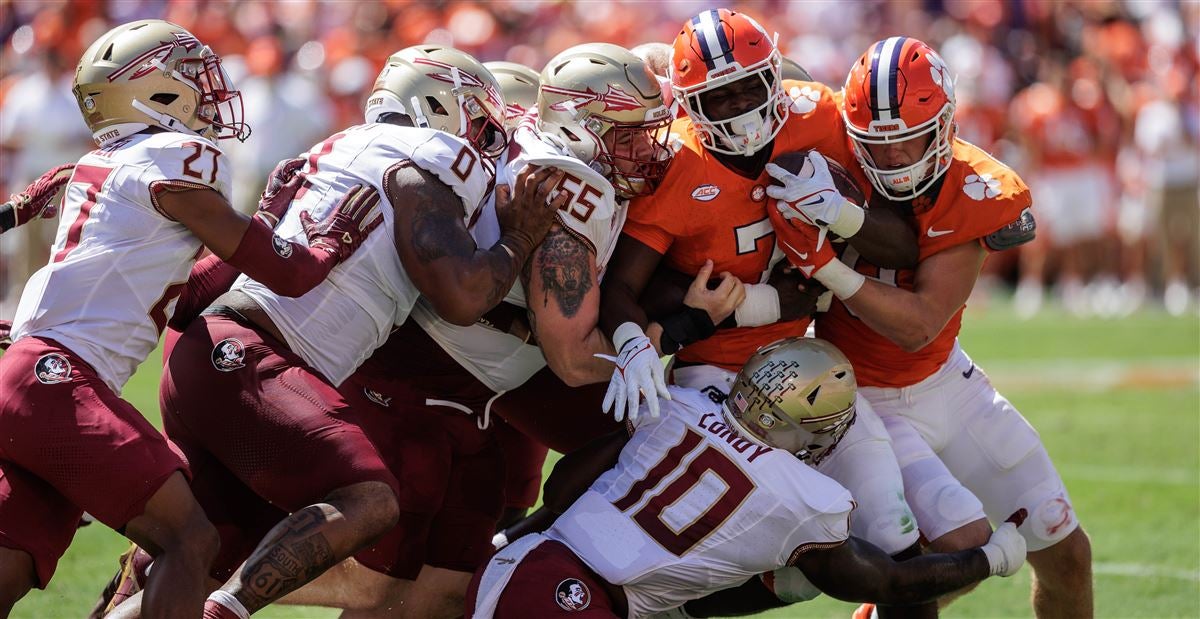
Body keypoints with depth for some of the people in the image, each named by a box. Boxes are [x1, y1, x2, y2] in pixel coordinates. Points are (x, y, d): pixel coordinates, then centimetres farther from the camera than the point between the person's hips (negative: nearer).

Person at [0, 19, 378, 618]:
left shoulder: (98, 165, 22)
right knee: (190, 540, -7)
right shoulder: (176, 159, -4)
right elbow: (279, 272, -2)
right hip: (60, 381, -9)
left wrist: (271, 220, 24)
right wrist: (327, 243, 15)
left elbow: (189, 292, 27)